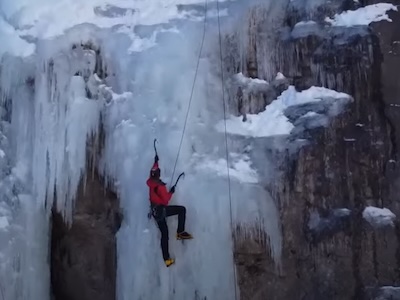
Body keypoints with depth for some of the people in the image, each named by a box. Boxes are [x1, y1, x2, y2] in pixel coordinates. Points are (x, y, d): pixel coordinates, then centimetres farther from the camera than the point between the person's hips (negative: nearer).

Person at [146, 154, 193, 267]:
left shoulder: (150, 182, 4)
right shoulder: (160, 186, -20)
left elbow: (152, 172, 24)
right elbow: (166, 199, -19)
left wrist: (156, 162, 34)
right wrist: (171, 192, -4)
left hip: (155, 211, 8)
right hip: (161, 209, -8)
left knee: (164, 233, 10)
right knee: (182, 209, -9)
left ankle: (167, 259, 12)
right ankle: (180, 232, -10)